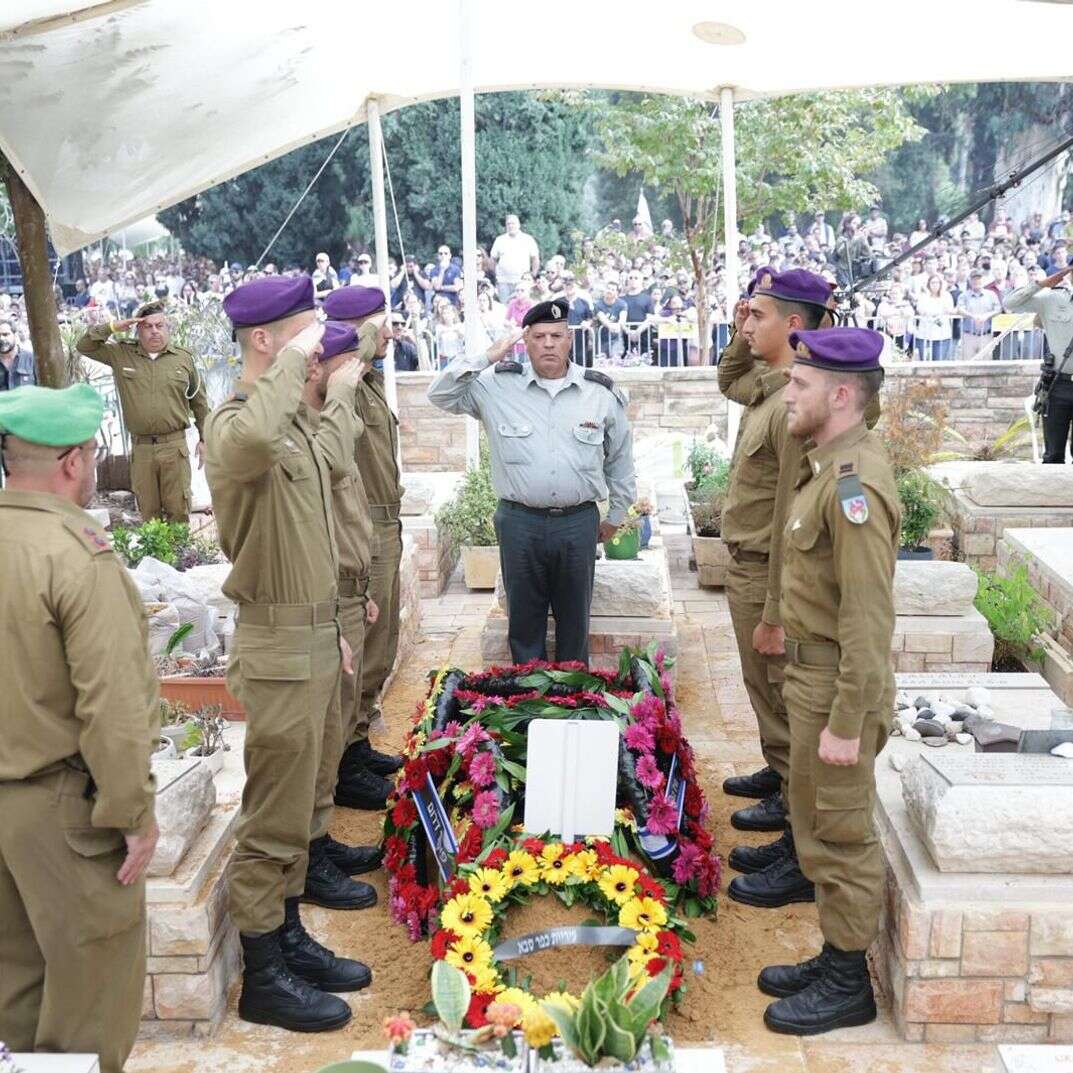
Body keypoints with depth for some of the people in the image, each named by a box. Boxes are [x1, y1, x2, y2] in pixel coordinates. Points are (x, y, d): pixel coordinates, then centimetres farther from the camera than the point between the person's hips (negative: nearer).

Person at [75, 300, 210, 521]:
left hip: (175, 446, -1)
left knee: (178, 511, -1)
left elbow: (199, 402, 12)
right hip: (141, 448, 1)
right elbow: (84, 346, 9)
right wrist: (113, 327, -1)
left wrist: (204, 439, 10)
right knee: (148, 512, 8)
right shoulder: (121, 354, 7)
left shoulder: (184, 358, 6)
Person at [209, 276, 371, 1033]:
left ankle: (289, 937, 32)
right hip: (279, 646, -9)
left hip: (313, 637, 10)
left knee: (296, 798, 18)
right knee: (273, 812, 1)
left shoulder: (294, 421, 12)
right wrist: (292, 363, -31)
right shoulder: (237, 423, -18)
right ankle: (263, 977, 14)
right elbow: (250, 442, -47)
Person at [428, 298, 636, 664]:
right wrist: (485, 358, -11)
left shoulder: (602, 393, 3)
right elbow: (441, 395, -3)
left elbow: (619, 458, 13)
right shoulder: (497, 386, -1)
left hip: (579, 522, 1)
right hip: (519, 522, 0)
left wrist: (616, 515, 18)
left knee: (575, 619, 12)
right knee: (524, 619, 10)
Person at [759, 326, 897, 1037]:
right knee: (819, 824, 20)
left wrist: (846, 723, -22)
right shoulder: (833, 466, 8)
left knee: (842, 836, 4)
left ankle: (848, 986, 20)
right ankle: (837, 957, 35)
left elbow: (869, 620, -25)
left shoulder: (855, 484, -23)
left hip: (837, 685, -10)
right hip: (812, 674, 10)